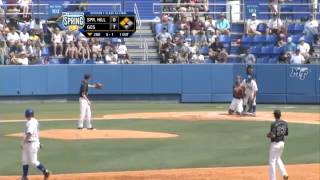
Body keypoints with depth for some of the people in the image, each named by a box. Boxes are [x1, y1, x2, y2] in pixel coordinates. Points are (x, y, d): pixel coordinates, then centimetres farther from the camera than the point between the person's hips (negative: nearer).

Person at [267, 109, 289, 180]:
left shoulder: (274, 124, -20)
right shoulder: (285, 123, 2)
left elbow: (273, 135, -25)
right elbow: (286, 133, 10)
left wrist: (268, 135, -5)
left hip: (275, 143, -7)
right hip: (282, 143, 7)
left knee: (272, 161, 3)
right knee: (278, 159, 26)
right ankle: (284, 174, 14)